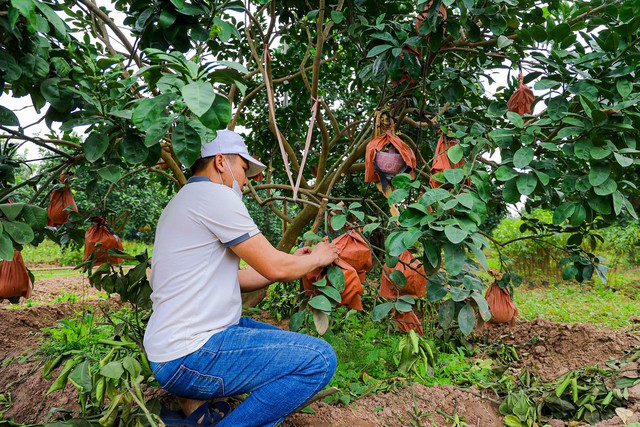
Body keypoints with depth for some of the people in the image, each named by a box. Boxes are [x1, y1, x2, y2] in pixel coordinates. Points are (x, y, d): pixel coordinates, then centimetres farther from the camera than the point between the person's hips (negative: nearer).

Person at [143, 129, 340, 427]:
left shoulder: (184, 202, 19)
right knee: (319, 359, -14)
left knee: (288, 343, 24)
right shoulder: (214, 194, -12)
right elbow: (274, 267, -12)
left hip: (173, 347, 10)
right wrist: (317, 258, 7)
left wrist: (294, 262, 17)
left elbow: (231, 278, 18)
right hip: (189, 356, -10)